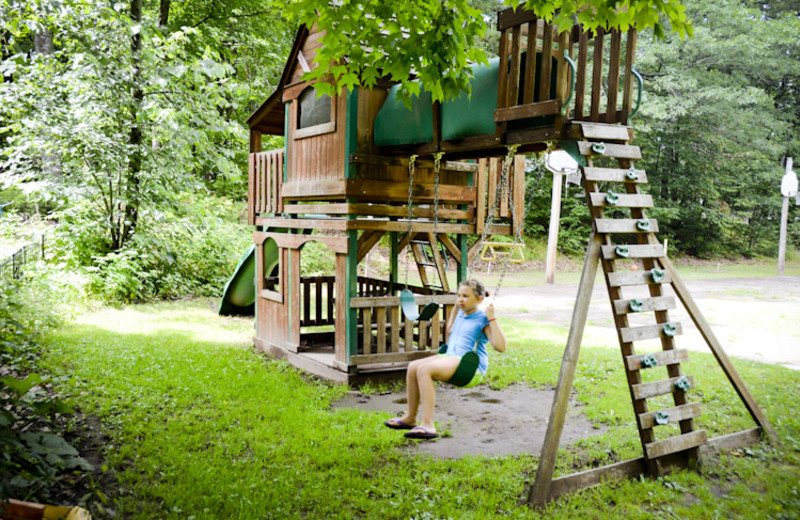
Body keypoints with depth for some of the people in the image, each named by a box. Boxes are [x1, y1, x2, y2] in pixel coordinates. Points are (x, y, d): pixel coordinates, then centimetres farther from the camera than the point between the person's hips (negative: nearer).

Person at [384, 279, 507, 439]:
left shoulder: (483, 319, -2)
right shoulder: (460, 315, 20)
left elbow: (501, 347, -13)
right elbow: (449, 337, 38)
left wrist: (492, 319, -17)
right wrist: (455, 310, 29)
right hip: (450, 357, 8)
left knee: (424, 369, -29)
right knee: (413, 367, -12)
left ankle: (428, 425, -30)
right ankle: (410, 418, -1)